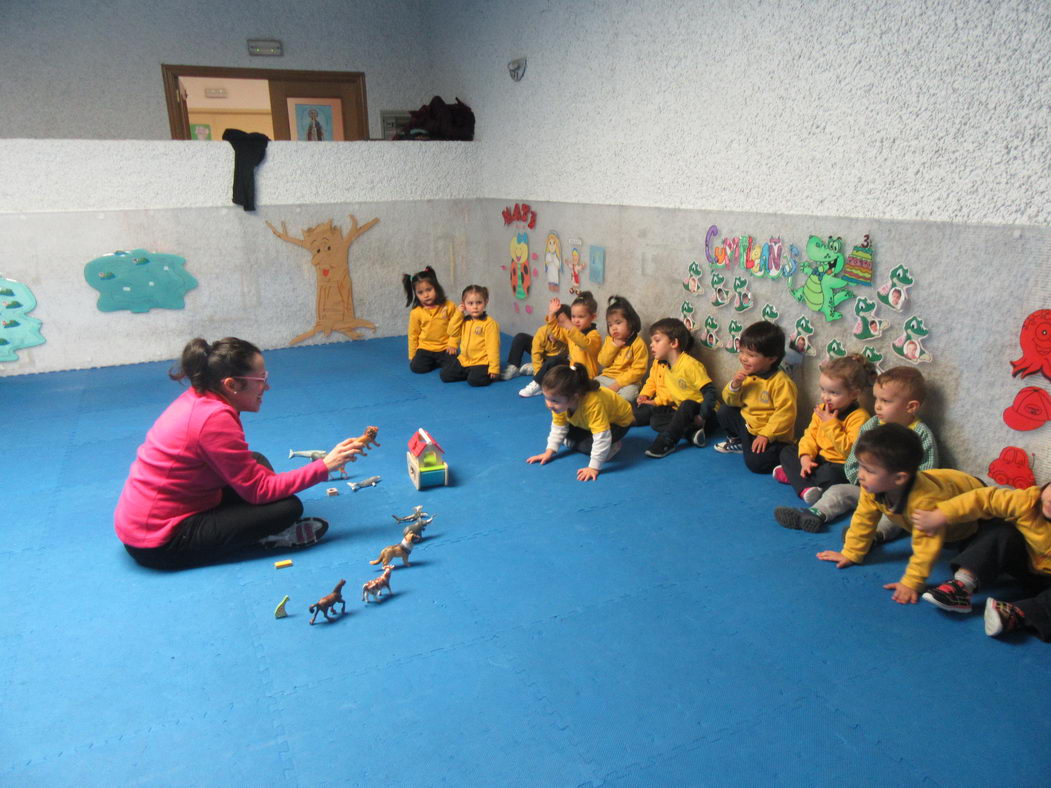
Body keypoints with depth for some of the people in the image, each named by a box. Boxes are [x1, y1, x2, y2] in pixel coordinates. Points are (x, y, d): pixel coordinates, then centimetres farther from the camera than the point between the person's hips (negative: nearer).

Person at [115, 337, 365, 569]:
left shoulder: (196, 398, 3)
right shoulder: (215, 419, -25)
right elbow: (260, 491, -20)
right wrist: (324, 466, -16)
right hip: (161, 544, -10)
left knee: (257, 463, 13)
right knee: (287, 507, -17)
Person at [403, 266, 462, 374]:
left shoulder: (449, 306, -10)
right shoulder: (416, 312, -8)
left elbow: (456, 326, 1)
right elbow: (413, 334, 2)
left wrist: (453, 343, -3)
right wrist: (412, 356, 6)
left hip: (445, 348, -1)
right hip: (425, 348, 1)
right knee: (416, 367, -19)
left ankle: (440, 360, 15)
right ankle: (434, 362, 12)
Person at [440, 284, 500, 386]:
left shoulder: (489, 323, -14)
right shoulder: (464, 321, 9)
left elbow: (492, 347, -17)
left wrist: (494, 368, -20)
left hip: (481, 362, -7)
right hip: (464, 360, 7)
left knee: (474, 380, -30)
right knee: (444, 374, 0)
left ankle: (489, 375, 1)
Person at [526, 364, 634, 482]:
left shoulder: (593, 404, -46)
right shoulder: (560, 401, -24)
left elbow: (602, 437, -45)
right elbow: (558, 428, -9)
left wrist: (594, 468, -43)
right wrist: (549, 452, -15)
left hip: (619, 420, -7)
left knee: (589, 445, -28)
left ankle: (611, 447, -1)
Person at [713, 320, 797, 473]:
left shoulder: (781, 382, -22)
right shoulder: (747, 375, 1)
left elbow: (784, 413, -24)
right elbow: (731, 402, 5)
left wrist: (765, 435, -26)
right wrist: (734, 386, -15)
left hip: (772, 435, -8)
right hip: (748, 423, 8)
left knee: (755, 462, -26)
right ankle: (737, 442, 24)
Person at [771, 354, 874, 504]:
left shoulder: (858, 417, -20)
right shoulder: (821, 409, 5)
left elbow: (850, 450, -27)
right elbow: (810, 435, 3)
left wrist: (831, 424, -26)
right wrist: (805, 457, -14)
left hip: (842, 465, -8)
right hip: (819, 459, 9)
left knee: (830, 475, -39)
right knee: (787, 452, 0)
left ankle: (793, 476, -16)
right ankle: (805, 488, -22)